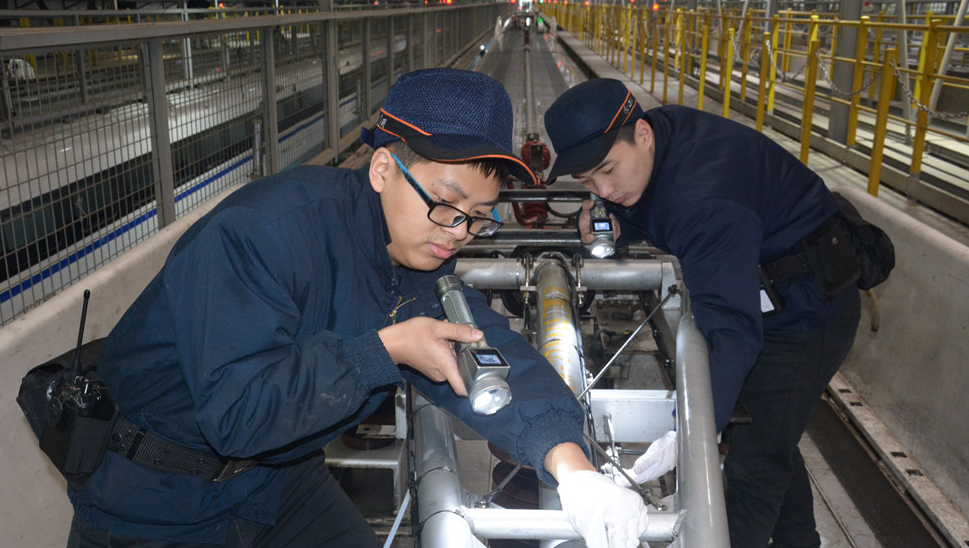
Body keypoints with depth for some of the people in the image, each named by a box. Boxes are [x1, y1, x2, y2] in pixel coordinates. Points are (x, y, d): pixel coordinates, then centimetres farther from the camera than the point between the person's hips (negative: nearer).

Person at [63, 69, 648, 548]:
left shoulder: (421, 248, -5)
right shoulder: (267, 228, -29)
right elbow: (237, 410, -32)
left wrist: (570, 463, -27)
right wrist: (385, 349, -31)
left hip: (277, 477, 6)